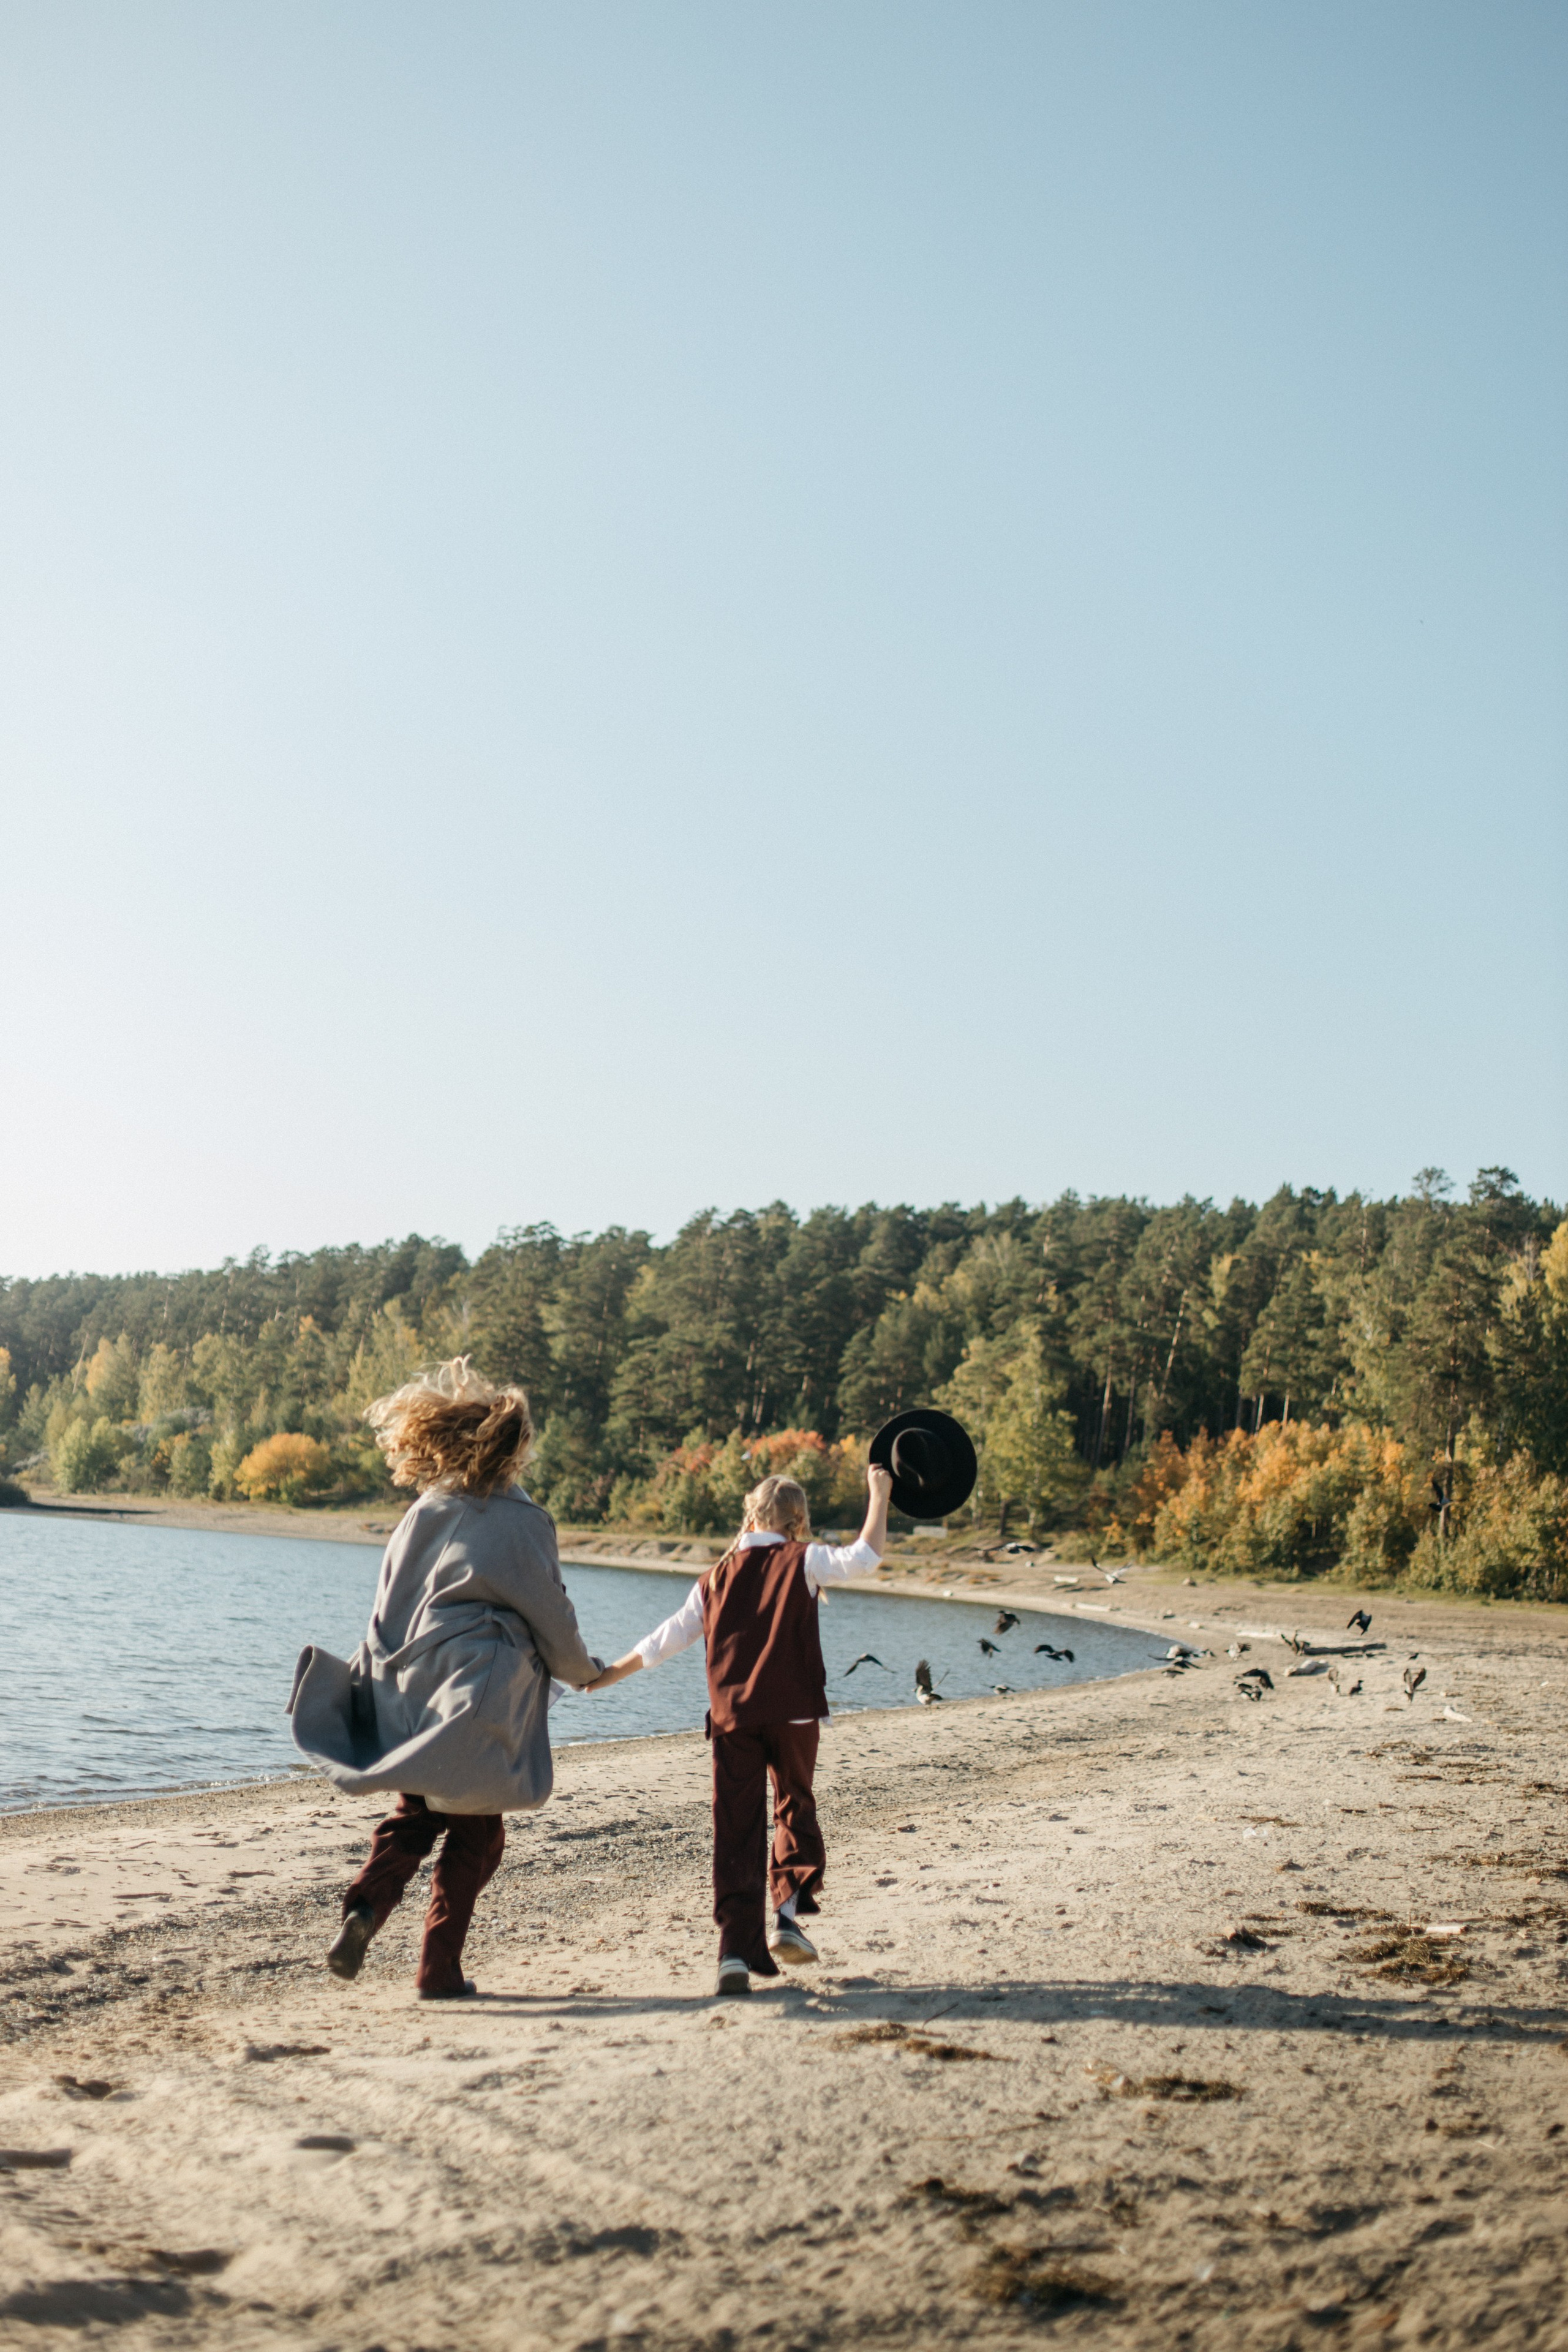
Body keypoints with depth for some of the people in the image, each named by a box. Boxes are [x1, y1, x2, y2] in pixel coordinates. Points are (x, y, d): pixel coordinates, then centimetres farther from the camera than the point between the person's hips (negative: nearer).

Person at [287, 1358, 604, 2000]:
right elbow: (550, 1612, -3)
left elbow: (387, 1611, 9)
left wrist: (364, 1682, 19)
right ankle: (439, 1969, 6)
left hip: (411, 1693, 5)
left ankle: (364, 1909, -6)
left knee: (414, 1816, 18)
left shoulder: (421, 1515, 5)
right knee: (473, 1833, 7)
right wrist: (583, 1671, 14)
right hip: (484, 1694, -5)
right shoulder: (521, 1523, -9)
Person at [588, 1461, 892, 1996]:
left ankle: (738, 1950, -3)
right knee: (795, 1808, 18)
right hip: (792, 1713, -2)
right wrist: (879, 1494, 2)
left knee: (736, 1830, 3)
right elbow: (865, 1555, -10)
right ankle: (788, 1911, 2)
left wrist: (609, 1674, 27)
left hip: (732, 1717, 2)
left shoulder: (716, 1578, 12)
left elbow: (666, 1639, 15)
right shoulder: (802, 1561, 1)